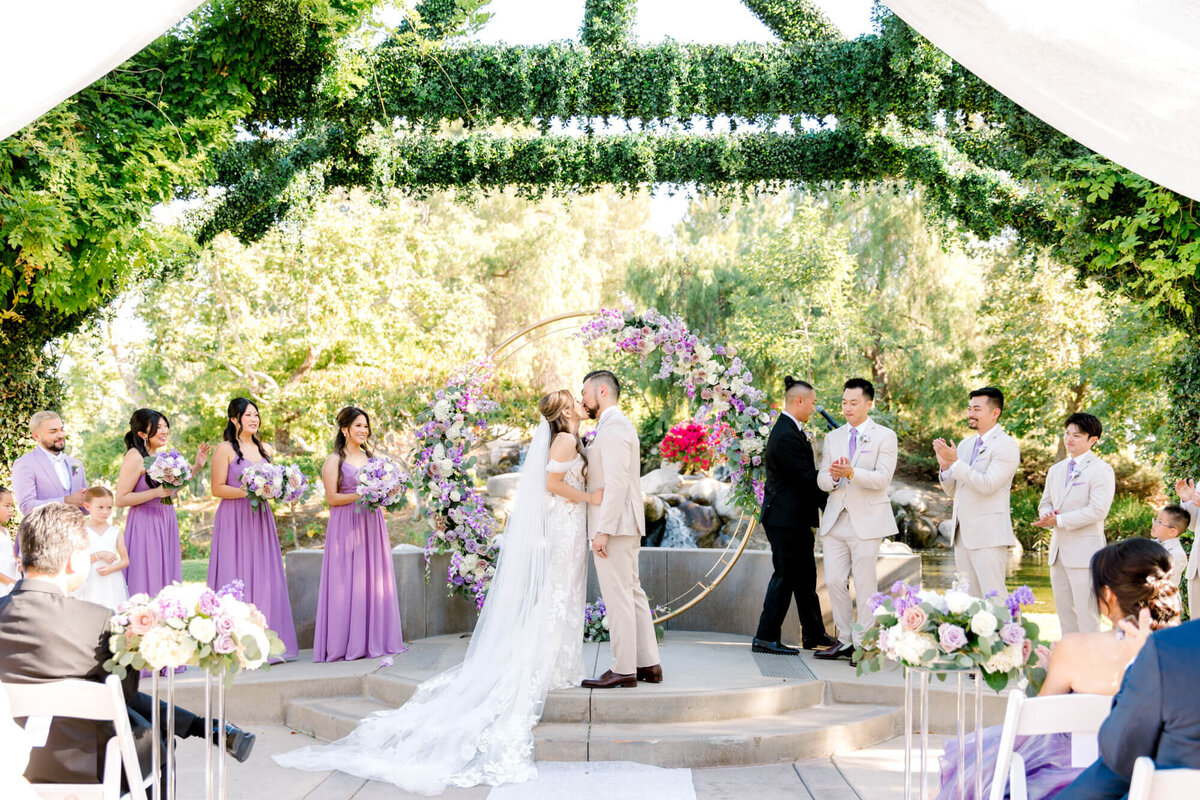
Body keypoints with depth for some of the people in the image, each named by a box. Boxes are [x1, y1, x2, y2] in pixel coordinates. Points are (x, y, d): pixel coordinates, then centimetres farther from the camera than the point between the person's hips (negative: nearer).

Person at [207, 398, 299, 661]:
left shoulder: (264, 449, 15)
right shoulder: (225, 449, -3)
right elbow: (217, 489, -8)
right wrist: (249, 492, -18)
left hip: (260, 518, 6)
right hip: (234, 520, -6)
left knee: (265, 578, 3)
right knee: (236, 578, -6)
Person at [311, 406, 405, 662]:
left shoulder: (369, 457, 15)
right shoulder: (335, 460, -3)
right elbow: (332, 498, -9)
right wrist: (362, 495, -16)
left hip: (371, 523, 6)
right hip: (346, 526, -6)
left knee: (373, 579, 5)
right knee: (348, 582, -6)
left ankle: (373, 639, 9)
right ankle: (347, 643, -2)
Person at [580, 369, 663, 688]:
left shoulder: (613, 427, -13)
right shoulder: (617, 426, 20)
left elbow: (616, 482, -21)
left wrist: (603, 531, -23)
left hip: (614, 526, -10)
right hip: (623, 527, 10)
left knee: (618, 597, -6)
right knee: (633, 594, 11)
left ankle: (623, 670, -3)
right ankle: (648, 664, 16)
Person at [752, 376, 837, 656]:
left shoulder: (790, 430, 15)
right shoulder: (786, 435, -20)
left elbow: (806, 474, 17)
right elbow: (808, 477, -20)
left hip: (795, 519, 11)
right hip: (785, 519, -11)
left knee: (805, 577, 15)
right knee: (785, 576, -5)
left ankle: (814, 635, 23)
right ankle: (765, 638, 1)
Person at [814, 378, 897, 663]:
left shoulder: (885, 436, 0)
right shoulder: (833, 438, 15)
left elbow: (882, 479, -12)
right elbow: (822, 480, 9)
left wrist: (851, 473, -28)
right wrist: (832, 477, -15)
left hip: (866, 521, -5)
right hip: (835, 519, 5)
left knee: (865, 585, -2)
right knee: (834, 581, 4)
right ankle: (845, 639, 17)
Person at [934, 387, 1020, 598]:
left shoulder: (1006, 445, -8)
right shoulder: (965, 445, 15)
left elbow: (988, 485, -19)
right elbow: (952, 490, 17)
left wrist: (955, 462, -19)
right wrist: (945, 465, -1)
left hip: (989, 534, -8)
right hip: (963, 533, 8)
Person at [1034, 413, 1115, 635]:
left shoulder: (1101, 471, -7)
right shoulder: (1056, 470, 17)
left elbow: (1098, 510, -17)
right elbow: (1045, 502, 22)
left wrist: (1059, 520, -18)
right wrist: (1047, 515, -3)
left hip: (1084, 552, -7)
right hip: (1058, 551, 8)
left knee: (1086, 615, -7)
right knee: (1064, 611, 11)